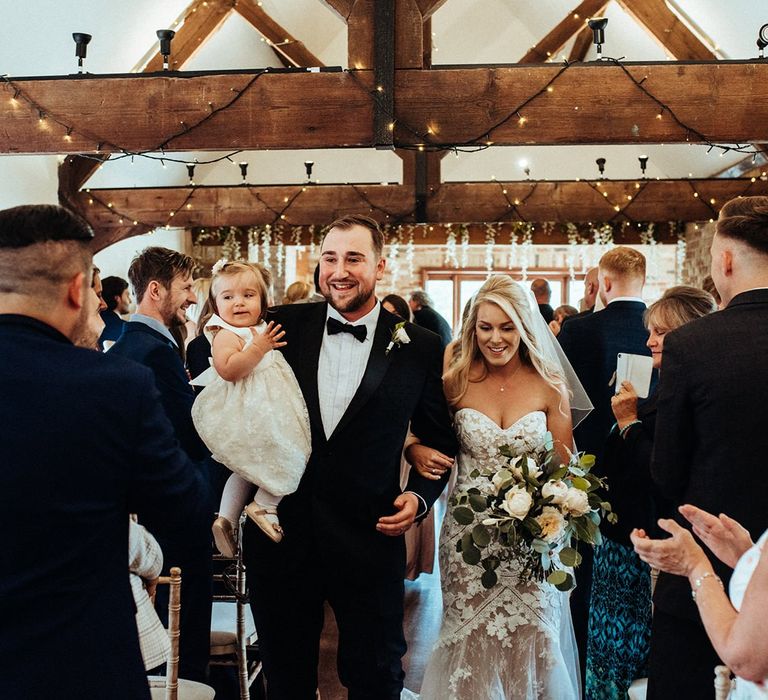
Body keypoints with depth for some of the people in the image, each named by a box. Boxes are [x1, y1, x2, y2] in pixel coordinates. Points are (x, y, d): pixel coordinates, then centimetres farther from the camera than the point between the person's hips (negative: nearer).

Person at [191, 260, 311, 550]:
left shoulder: (260, 331, 14)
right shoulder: (226, 335, -15)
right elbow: (228, 369, -32)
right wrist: (258, 347, -32)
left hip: (266, 406, 10)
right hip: (251, 416, -10)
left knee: (248, 469, 17)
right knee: (292, 456, -10)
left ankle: (226, 519, 23)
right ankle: (264, 505, 2)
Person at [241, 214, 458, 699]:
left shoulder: (420, 348, -3)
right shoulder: (284, 327, -1)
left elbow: (438, 439, 6)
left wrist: (420, 495, -7)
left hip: (369, 540, -1)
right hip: (280, 535, 2)